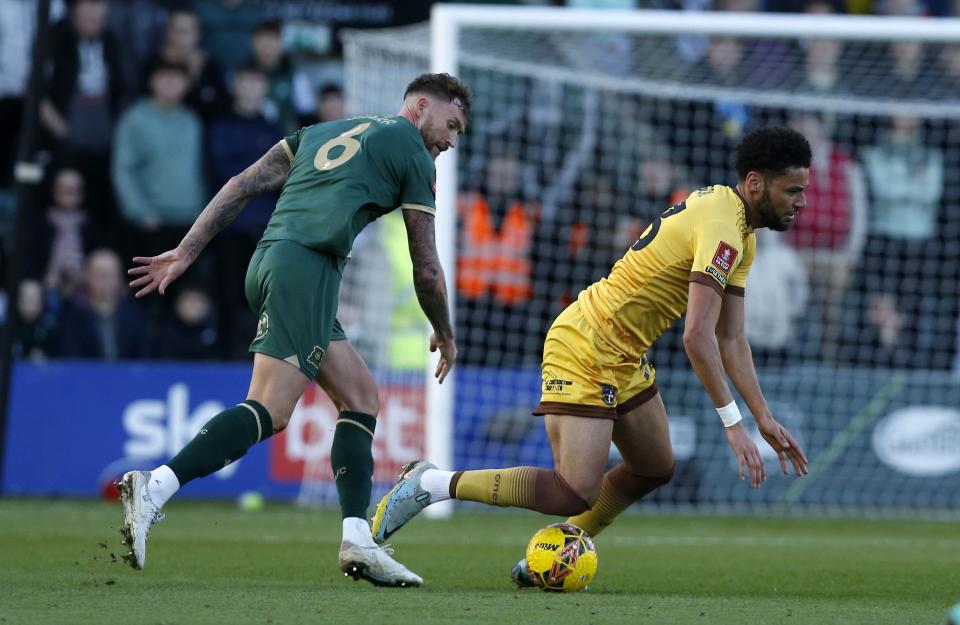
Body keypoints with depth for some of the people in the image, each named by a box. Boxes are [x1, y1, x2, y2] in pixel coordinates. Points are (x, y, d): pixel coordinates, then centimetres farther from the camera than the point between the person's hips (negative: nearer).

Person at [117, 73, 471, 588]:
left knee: (361, 398, 14)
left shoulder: (322, 133, 30)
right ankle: (155, 487, -36)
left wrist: (186, 251, 17)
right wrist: (445, 335, 26)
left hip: (267, 261, 9)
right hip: (308, 263, -8)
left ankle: (357, 540, 3)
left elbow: (243, 185, 20)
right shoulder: (412, 154, 10)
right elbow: (425, 268, 11)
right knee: (270, 410, -19)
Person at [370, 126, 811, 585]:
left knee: (655, 469, 16)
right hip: (584, 352, -11)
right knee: (577, 495, -17)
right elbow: (697, 337, -28)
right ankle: (430, 484, -8)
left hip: (622, 357, 11)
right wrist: (733, 423, -25)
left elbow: (730, 339, 14)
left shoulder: (741, 233, 11)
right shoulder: (721, 228, -21)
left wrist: (764, 418, 8)